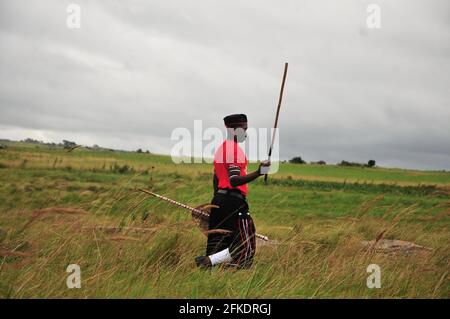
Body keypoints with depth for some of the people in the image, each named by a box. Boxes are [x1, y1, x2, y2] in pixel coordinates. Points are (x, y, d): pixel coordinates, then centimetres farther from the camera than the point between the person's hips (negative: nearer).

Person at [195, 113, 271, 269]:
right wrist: (259, 172, -33)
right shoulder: (235, 150, -12)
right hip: (234, 201, -10)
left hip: (219, 199, 10)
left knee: (218, 243, 12)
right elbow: (234, 181, -23)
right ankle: (208, 261, -14)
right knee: (244, 246, -6)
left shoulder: (221, 149, 19)